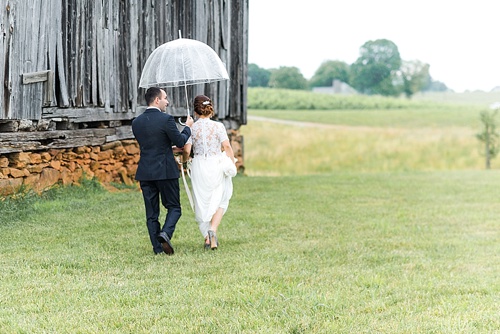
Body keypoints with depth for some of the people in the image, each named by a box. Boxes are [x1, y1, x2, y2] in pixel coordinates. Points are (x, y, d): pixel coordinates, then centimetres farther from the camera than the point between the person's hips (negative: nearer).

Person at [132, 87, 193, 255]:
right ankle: (165, 233, -17)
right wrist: (187, 127, 12)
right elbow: (180, 142, -7)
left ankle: (157, 247, 7)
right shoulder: (166, 119, -12)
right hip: (165, 171, -4)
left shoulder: (136, 122, 5)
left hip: (145, 172, 4)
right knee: (174, 207, 8)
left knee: (151, 213, 8)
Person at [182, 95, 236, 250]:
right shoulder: (218, 126, -5)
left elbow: (187, 150, -6)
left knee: (202, 203, 11)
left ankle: (207, 238, 11)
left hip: (198, 167, 1)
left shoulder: (192, 128, -3)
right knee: (220, 201, 12)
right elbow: (227, 147, -10)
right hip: (216, 166, -1)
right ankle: (213, 229, -11)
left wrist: (184, 161, 14)